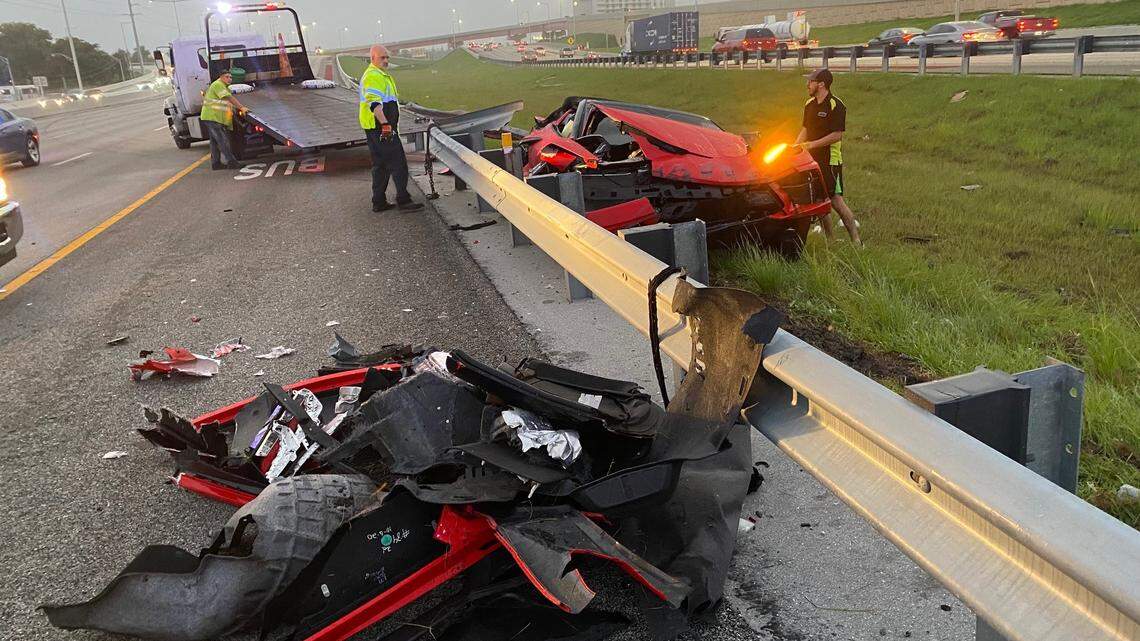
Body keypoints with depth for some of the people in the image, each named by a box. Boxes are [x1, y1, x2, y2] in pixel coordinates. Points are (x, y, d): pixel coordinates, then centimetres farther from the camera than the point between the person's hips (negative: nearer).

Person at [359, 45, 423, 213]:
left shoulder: (381, 75, 22)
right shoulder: (373, 76, -14)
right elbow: (374, 103, -27)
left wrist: (388, 124, 32)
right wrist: (385, 124, -34)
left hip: (378, 129, 11)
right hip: (380, 128, -11)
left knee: (381, 165, 14)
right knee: (398, 162, -9)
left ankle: (379, 202, 19)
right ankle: (403, 201, -8)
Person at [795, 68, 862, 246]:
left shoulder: (836, 106, -13)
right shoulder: (809, 104, 11)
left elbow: (837, 135, -18)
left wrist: (811, 145, -20)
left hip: (830, 160, -8)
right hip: (812, 158, 8)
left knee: (836, 200, -10)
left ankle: (855, 239, -2)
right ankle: (830, 239, 19)